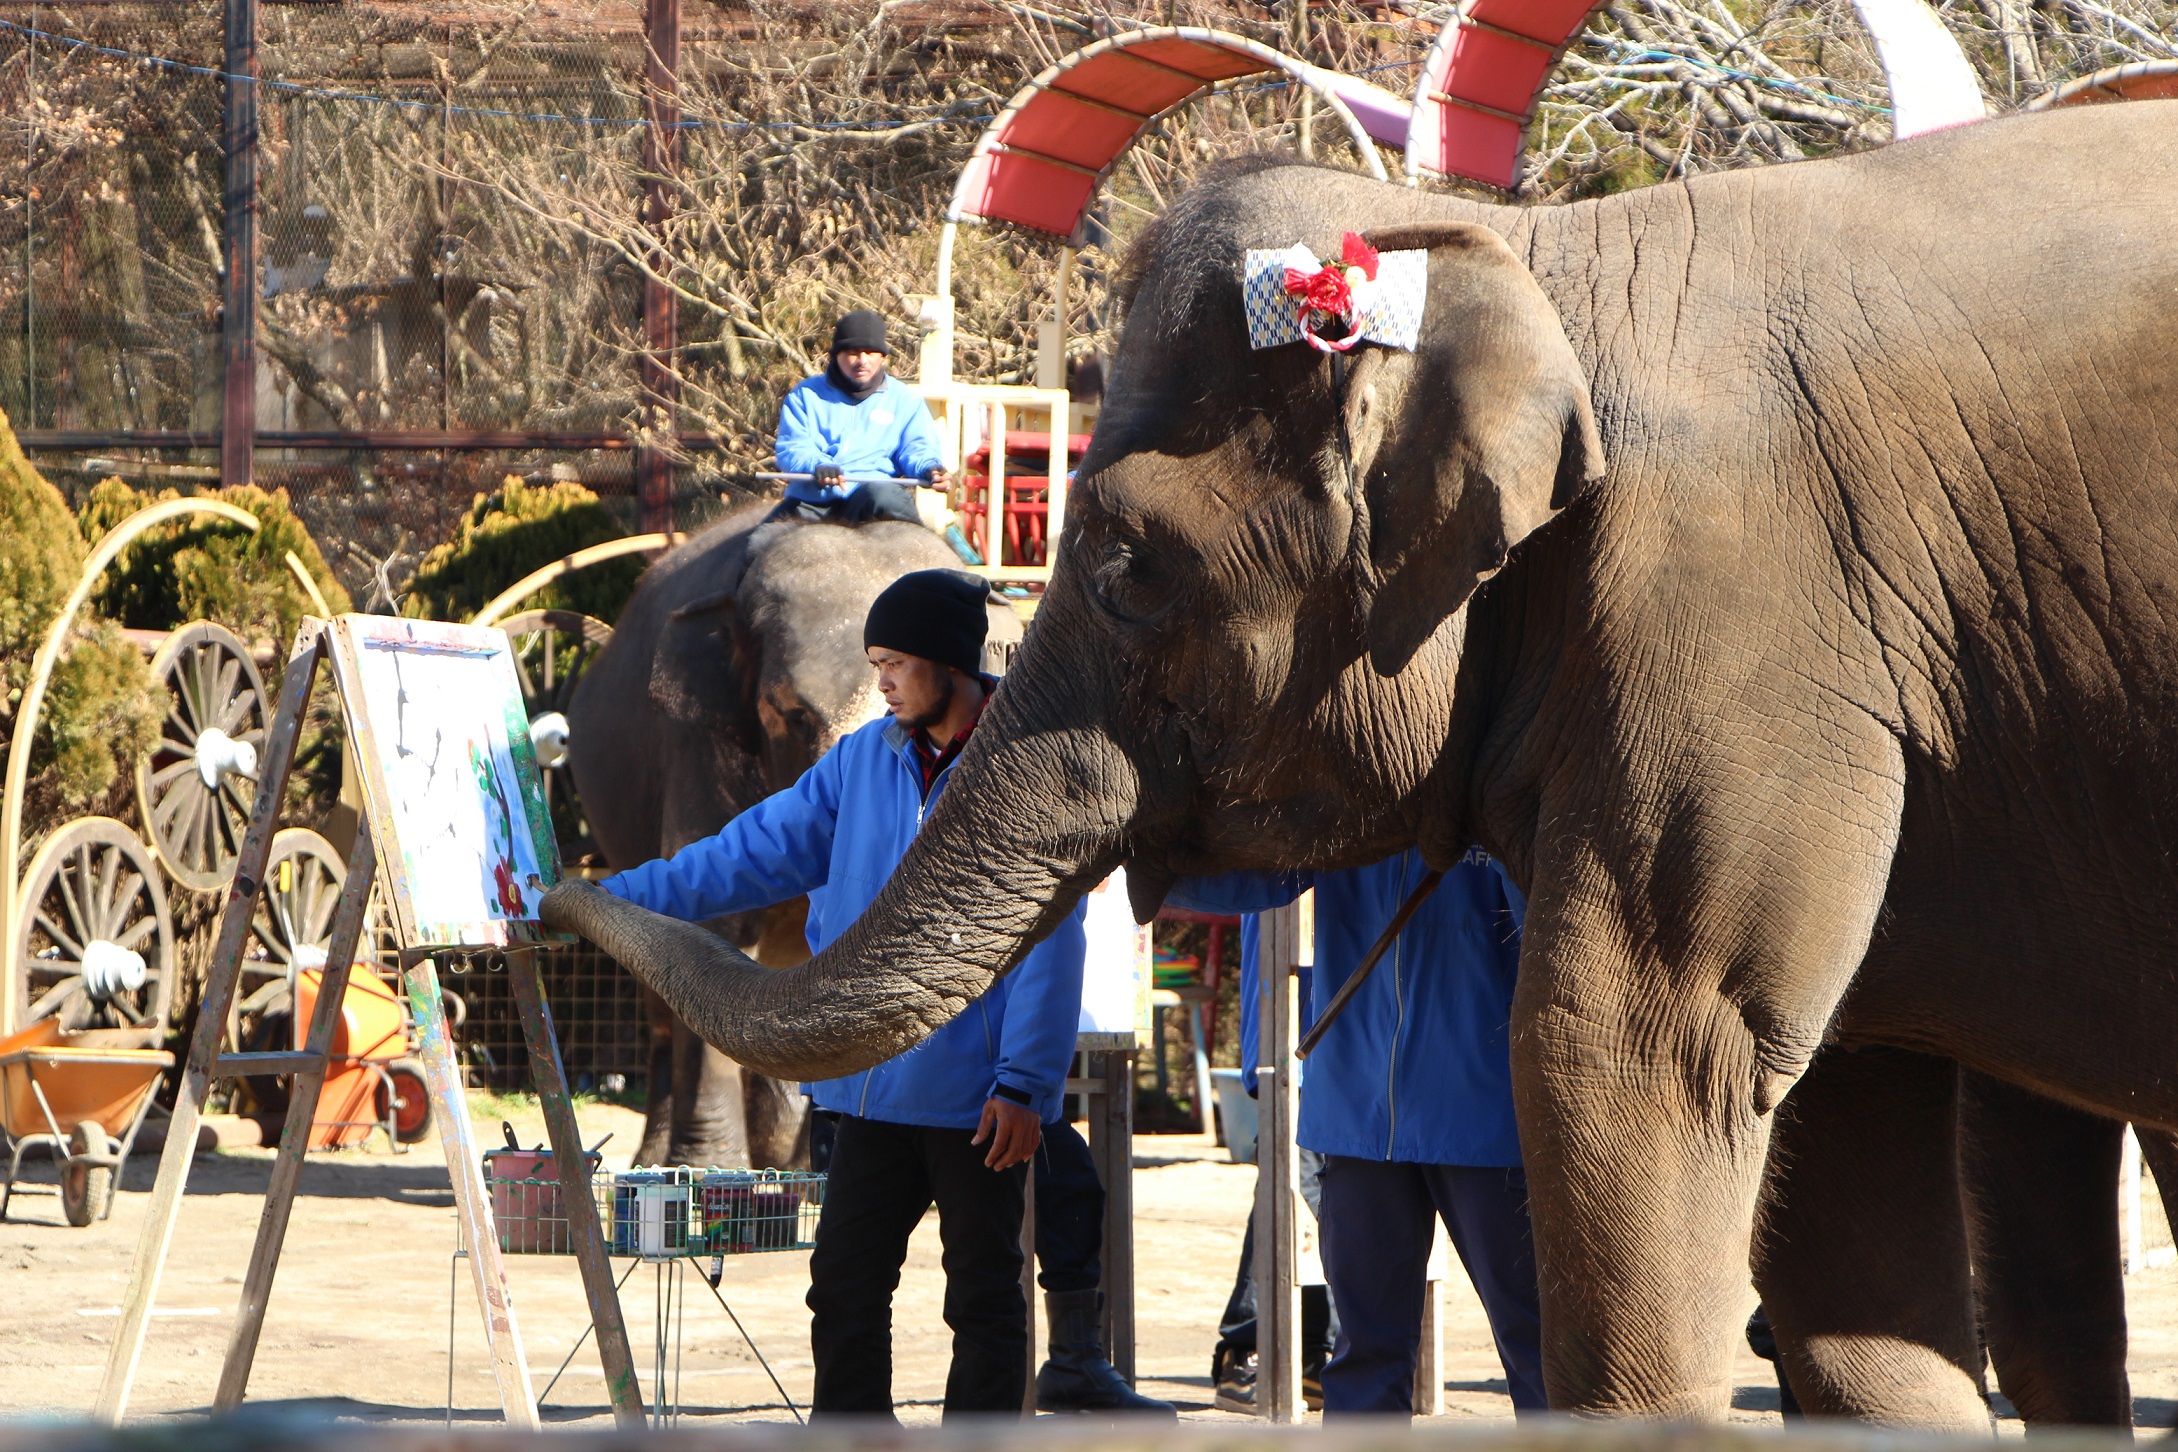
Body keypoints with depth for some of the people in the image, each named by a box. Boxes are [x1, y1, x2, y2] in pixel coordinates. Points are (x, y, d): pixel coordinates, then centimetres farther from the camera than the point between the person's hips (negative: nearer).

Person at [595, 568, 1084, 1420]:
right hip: (874, 1087, 6)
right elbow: (758, 852, 11)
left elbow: (1048, 942, -10)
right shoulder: (865, 759, 9)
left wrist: (1024, 1084, -14)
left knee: (984, 1299, 3)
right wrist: (609, 900, 4)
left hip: (977, 1092, -6)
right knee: (844, 1287, 7)